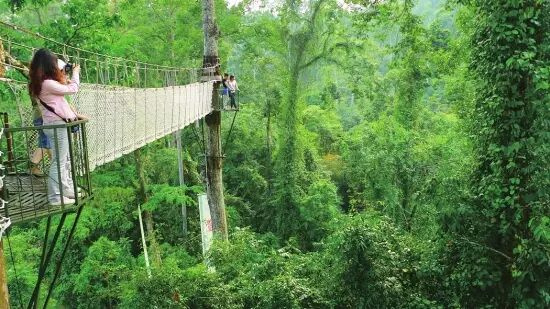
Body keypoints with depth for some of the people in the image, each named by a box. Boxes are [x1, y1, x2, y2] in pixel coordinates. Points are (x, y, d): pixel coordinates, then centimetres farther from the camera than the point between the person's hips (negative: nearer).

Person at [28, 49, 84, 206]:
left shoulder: (41, 83, 11)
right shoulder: (47, 83, -19)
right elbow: (72, 89, -11)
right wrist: (75, 72, 4)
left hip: (58, 125, 10)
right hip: (57, 126, -10)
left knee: (66, 160, 17)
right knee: (59, 162, -5)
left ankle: (68, 190, 27)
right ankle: (55, 197, 1)